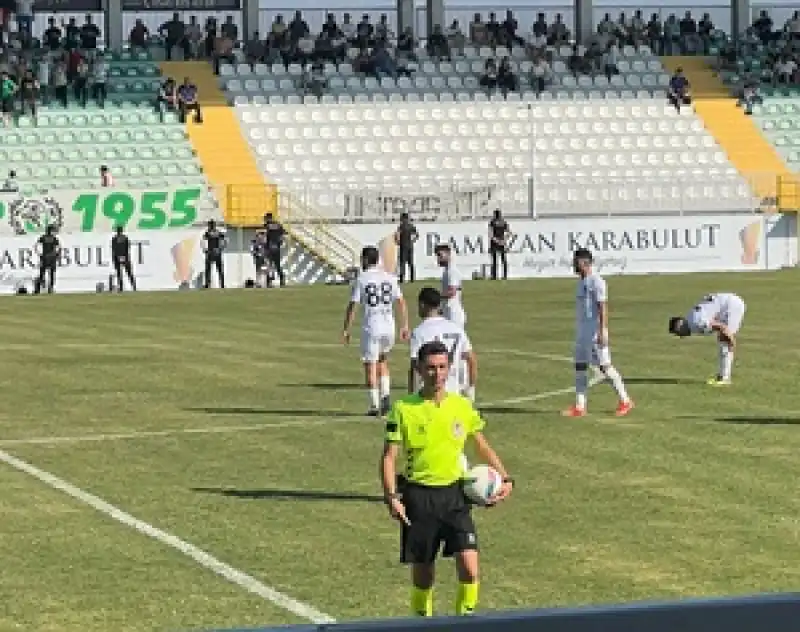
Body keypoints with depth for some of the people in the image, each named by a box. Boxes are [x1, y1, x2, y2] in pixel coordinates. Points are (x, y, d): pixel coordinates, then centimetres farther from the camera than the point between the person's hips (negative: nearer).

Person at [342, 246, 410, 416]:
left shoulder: (361, 279, -5)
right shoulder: (390, 278, 6)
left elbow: (352, 306, -7)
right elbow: (401, 303, 4)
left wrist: (346, 330, -1)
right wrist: (404, 326, 10)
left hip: (370, 327, -4)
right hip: (389, 327, 4)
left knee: (370, 366, 3)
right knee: (382, 361, 23)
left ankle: (374, 405, 1)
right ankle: (385, 395, 7)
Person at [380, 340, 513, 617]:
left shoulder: (463, 406, 4)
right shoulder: (404, 408, -4)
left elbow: (483, 447, 15)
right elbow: (389, 456, -4)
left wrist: (505, 478, 3)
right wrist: (391, 497, -16)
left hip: (455, 494, 2)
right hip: (419, 497, -2)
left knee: (469, 567, -12)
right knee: (422, 573, 6)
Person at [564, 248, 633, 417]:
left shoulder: (596, 281, -14)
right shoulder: (581, 281, 14)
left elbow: (603, 307, -19)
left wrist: (602, 332, -25)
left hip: (595, 330, -9)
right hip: (582, 330, 9)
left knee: (605, 366, -5)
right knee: (580, 365, 6)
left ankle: (625, 401, 5)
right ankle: (579, 406, 8)